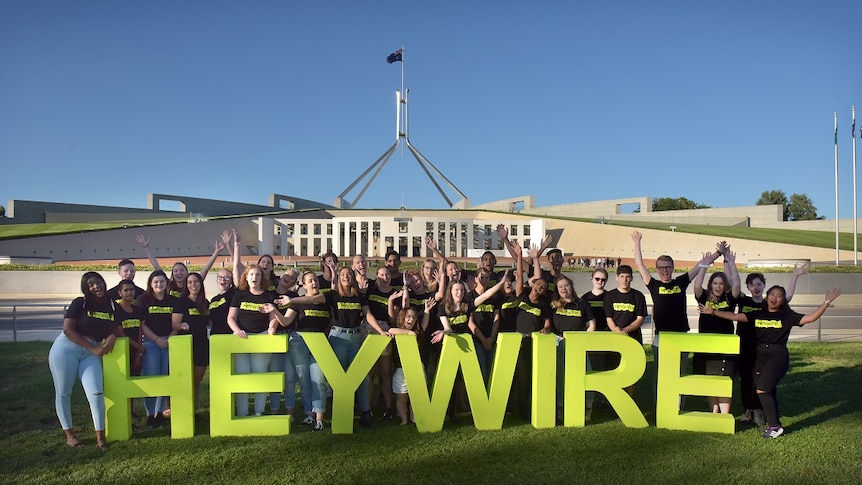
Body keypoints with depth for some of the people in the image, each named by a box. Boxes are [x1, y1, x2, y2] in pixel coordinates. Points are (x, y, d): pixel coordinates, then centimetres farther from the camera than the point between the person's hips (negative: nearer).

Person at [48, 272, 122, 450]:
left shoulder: (111, 306, 5)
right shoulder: (80, 303, -7)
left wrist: (112, 337, -14)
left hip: (90, 354, 3)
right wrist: (93, 348, -15)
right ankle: (69, 434, 21)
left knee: (96, 393, -9)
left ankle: (100, 436, 2)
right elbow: (68, 329, -13)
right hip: (66, 349, -3)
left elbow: (117, 330, 10)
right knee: (63, 393, 5)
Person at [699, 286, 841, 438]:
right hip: (761, 356, 5)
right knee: (769, 392, 12)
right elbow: (735, 316, 3)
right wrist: (713, 311, -4)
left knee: (762, 390, -13)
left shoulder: (787, 316, 0)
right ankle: (773, 424, 24)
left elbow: (811, 317, -8)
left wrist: (826, 302, -16)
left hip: (778, 356, -5)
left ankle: (775, 426, 0)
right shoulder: (758, 314, 8)